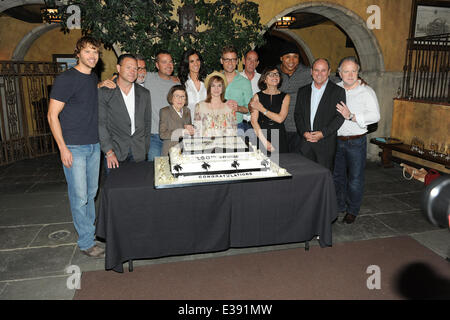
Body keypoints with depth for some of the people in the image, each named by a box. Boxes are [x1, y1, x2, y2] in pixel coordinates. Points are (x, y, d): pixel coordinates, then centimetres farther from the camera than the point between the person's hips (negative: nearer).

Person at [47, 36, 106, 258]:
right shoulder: (65, 79, -11)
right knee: (79, 196, -1)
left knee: (91, 192, 16)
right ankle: (86, 242, 11)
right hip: (73, 147, -7)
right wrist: (63, 148, -15)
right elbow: (52, 115, -12)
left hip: (94, 145, 7)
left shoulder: (94, 78, 11)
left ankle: (90, 229, 33)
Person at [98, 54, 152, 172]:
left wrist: (145, 150, 9)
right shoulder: (104, 92, -2)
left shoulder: (144, 94, 9)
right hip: (115, 151, -2)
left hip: (138, 153, 3)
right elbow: (100, 124, -5)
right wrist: (109, 152, -12)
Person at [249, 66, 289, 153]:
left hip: (279, 137, 1)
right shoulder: (257, 96, 4)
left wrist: (262, 109, -5)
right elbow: (254, 121, -4)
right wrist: (264, 141, -12)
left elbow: (280, 119, -7)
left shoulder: (285, 97, 6)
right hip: (261, 136, -1)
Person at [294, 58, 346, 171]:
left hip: (326, 143, -3)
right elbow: (297, 114, 10)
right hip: (305, 142, 3)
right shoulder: (303, 91, 14)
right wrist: (304, 132, -6)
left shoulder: (338, 91, 2)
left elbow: (340, 116, -5)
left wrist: (323, 133, -13)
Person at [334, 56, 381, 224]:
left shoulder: (366, 91, -4)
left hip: (356, 141, -3)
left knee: (355, 178, 4)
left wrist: (352, 116, -22)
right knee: (337, 176, 13)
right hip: (336, 140, 3)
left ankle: (352, 210, 21)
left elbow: (375, 115, -13)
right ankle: (339, 207, 32)